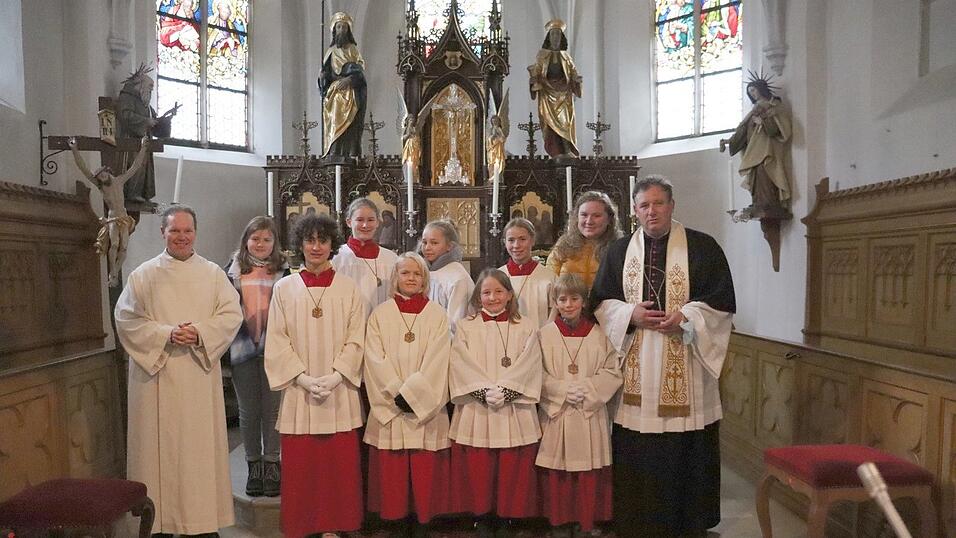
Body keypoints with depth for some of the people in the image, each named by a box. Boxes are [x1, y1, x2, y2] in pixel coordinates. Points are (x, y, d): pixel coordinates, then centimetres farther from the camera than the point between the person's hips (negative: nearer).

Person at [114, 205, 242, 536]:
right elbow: (126, 319, -1)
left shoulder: (213, 273, 7)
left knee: (201, 444, 4)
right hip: (156, 372, -1)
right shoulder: (143, 275, 4)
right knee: (161, 445, 3)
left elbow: (232, 314, 2)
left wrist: (200, 333, -14)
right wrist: (166, 335, -15)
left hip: (200, 374, 1)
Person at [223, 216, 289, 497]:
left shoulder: (283, 271, 3)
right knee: (249, 410, 10)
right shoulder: (233, 270, 6)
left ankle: (271, 464, 17)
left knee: (272, 408, 5)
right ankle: (253, 465, 23)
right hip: (242, 348, 1)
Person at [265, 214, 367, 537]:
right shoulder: (284, 288, 4)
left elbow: (356, 340, 1)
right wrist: (302, 378, -10)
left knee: (340, 462, 3)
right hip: (298, 390, 0)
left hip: (339, 391, 0)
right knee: (299, 464, 3)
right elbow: (276, 341, 1)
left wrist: (335, 376, -11)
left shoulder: (348, 288, 4)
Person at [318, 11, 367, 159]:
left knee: (349, 127, -12)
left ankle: (351, 156, -14)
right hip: (334, 94, 2)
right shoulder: (331, 51, 16)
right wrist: (322, 75, -8)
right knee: (334, 127, -7)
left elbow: (360, 71, 0)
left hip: (350, 95, -2)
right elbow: (325, 72, 15)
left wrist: (350, 79, -18)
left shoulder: (353, 49, 9)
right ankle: (334, 156, -10)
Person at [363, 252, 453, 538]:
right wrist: (397, 393, -12)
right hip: (389, 406, 1)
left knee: (425, 470, 2)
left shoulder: (437, 315, 4)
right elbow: (375, 359, -2)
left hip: (426, 407, 0)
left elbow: (436, 361, -5)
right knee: (392, 470, 2)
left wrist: (411, 394, -13)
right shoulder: (380, 314, 5)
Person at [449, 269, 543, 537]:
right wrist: (485, 391, -18)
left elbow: (528, 367, -5)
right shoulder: (466, 327, 4)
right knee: (478, 470, 5)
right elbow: (462, 367, -5)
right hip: (476, 412, 0)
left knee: (512, 471, 5)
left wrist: (504, 391, -17)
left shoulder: (525, 329, 5)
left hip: (514, 412, 0)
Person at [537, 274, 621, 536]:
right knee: (558, 473, 5)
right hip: (555, 413, 0)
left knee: (589, 472, 6)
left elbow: (612, 372, 0)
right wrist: (563, 390, -15)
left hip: (590, 413, 1)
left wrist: (587, 388, -13)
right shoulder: (546, 334, -1)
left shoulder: (598, 334, 1)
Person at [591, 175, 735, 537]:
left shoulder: (702, 247, 1)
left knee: (686, 451, 4)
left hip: (685, 365, -2)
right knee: (636, 453, 5)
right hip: (635, 365, 2)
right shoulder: (619, 250, 9)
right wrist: (630, 313, -9)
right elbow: (601, 301, 10)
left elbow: (723, 301, -1)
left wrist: (685, 316, -16)